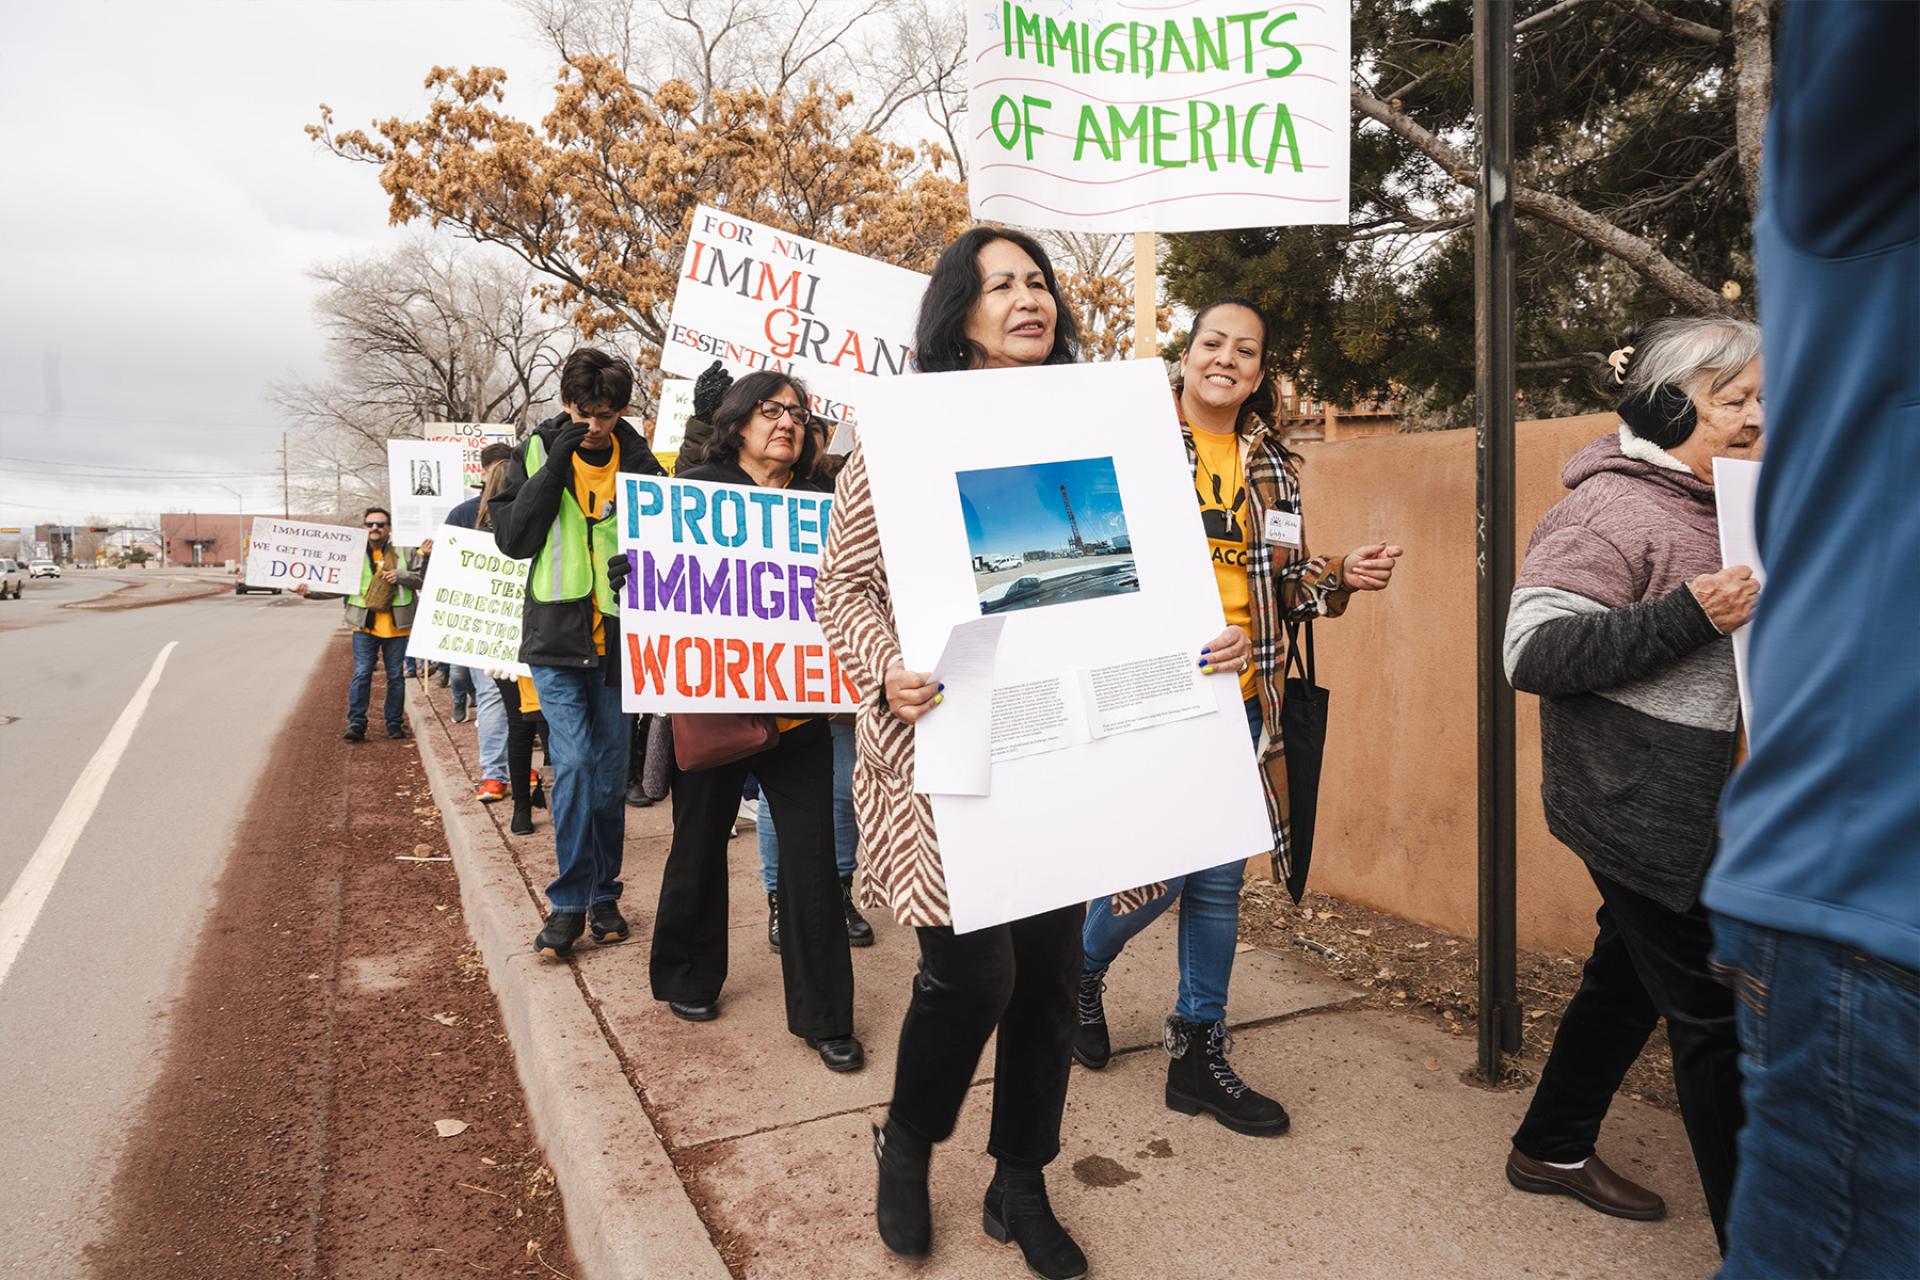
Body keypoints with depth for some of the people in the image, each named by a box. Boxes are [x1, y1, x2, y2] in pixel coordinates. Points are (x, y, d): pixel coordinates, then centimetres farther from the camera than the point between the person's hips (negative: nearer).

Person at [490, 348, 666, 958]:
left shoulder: (639, 461, 2)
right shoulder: (536, 453, 1)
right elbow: (512, 539, -7)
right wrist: (556, 465, -14)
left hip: (616, 640, 1)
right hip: (556, 638, -1)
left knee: (610, 773, 9)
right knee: (573, 763, -10)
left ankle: (604, 894, 23)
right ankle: (570, 901, 3)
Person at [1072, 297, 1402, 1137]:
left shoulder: (1272, 466, 13)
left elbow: (1281, 586, 17)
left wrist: (1341, 578, -1)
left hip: (1237, 697, 5)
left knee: (1219, 879, 10)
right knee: (1159, 869, -4)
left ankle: (1200, 1052, 26)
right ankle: (1082, 967, 29)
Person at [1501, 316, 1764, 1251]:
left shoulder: (1700, 505, 13)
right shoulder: (1608, 510, -17)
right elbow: (1532, 649, -25)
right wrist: (1690, 615, -29)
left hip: (1671, 808, 10)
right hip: (1639, 810, -10)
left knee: (1629, 980, 19)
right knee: (1715, 1017, -2)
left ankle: (1552, 1149, 37)